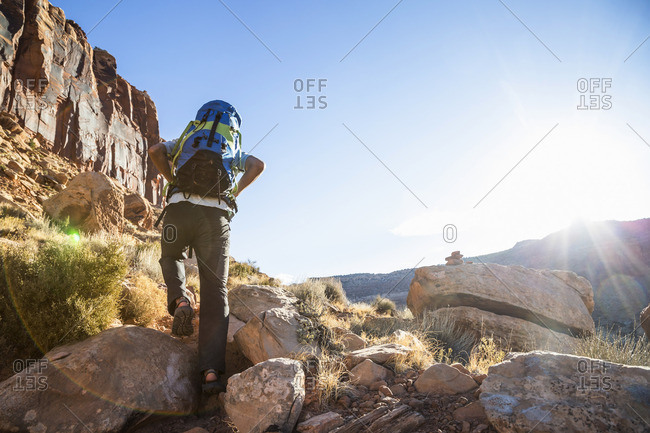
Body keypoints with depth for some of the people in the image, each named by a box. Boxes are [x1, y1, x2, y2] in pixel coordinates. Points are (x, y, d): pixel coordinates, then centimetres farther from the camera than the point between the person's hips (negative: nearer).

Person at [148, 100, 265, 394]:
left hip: (180, 208, 1)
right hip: (216, 215, 0)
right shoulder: (235, 151, 28)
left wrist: (176, 183, 17)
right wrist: (233, 193, 12)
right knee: (215, 292, -1)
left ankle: (180, 300, -2)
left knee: (171, 257, 31)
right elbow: (258, 165, 6)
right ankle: (211, 371, -13)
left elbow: (155, 151, 10)